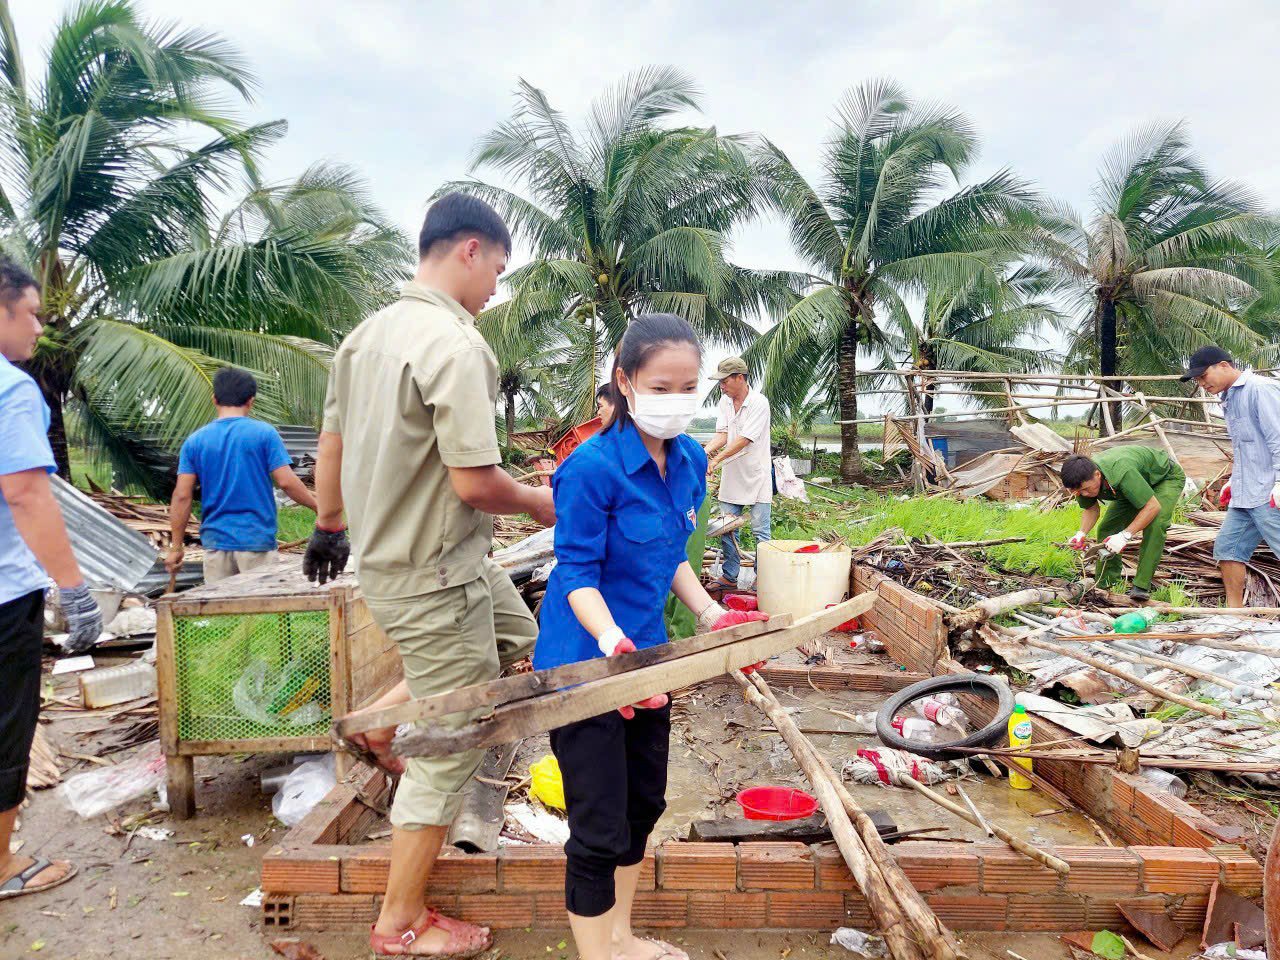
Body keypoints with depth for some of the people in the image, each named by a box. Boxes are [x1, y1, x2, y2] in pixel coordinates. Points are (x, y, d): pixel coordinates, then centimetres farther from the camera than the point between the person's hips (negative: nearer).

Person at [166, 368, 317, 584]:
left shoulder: (194, 441, 3)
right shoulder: (264, 433, -5)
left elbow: (182, 496, 0)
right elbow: (286, 481, -11)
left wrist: (176, 547, 6)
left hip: (215, 543, 3)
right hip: (257, 541, -3)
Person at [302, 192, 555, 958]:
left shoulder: (368, 334, 6)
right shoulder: (454, 344, -22)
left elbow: (331, 444, 14)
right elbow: (475, 482, -26)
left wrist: (329, 526, 26)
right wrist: (540, 502, -6)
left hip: (387, 550, 9)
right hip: (434, 574, -9)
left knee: (518, 639, 28)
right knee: (450, 750, 6)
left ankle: (386, 716, 27)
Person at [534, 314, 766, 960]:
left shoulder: (690, 460, 0)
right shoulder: (593, 467, -22)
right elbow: (577, 573, -20)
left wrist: (712, 615, 2)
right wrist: (612, 642, -34)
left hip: (648, 654, 8)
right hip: (585, 662, -8)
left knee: (644, 805, 22)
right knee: (600, 830, 3)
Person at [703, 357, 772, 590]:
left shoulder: (758, 403, -16)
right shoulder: (725, 400, 5)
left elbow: (744, 440, -21)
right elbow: (722, 434, -1)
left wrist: (717, 460, -24)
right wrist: (704, 452, -18)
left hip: (756, 476, -6)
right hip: (731, 476, 6)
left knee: (761, 531, -1)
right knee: (727, 528, 9)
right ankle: (729, 576, 21)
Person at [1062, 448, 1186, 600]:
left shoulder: (1121, 472, -46)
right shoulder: (1083, 478, -23)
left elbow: (1153, 506, -38)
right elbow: (1091, 509, -5)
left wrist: (1125, 535, -42)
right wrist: (1081, 533, -23)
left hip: (1167, 478, -6)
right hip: (1135, 486, 6)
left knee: (1155, 525, -30)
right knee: (1107, 528, -6)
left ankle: (1142, 586, -23)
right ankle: (1103, 586, 5)